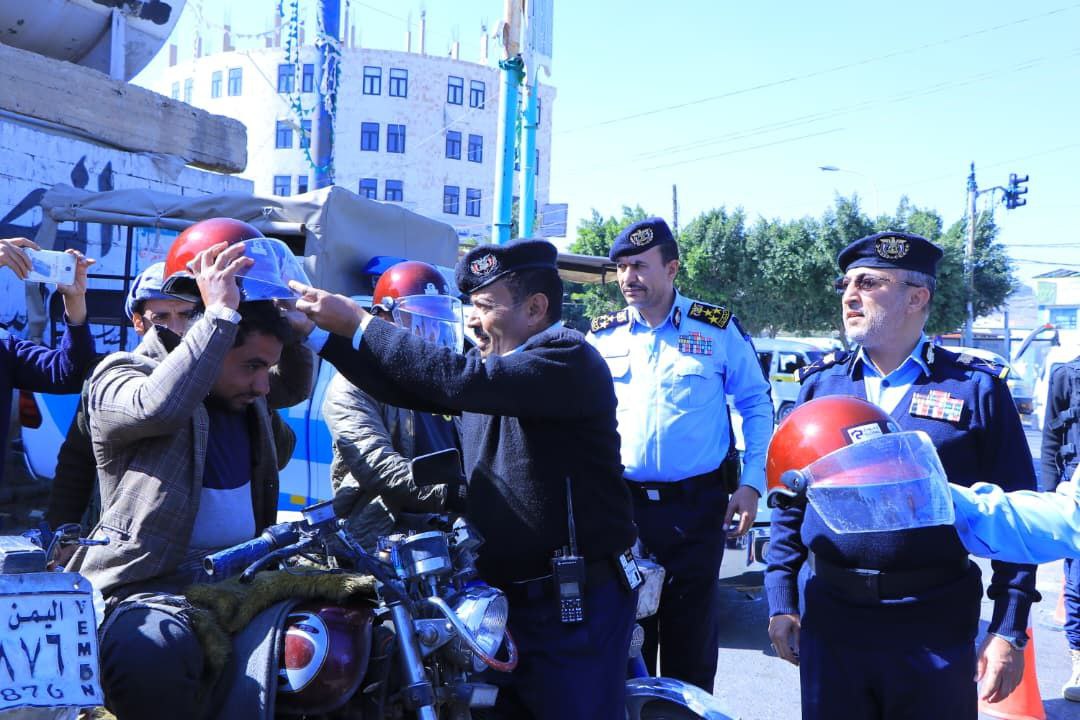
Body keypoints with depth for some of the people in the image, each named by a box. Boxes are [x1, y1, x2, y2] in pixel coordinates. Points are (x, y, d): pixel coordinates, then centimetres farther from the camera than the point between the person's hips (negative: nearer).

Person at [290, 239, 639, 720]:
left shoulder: (569, 360, -15)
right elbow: (404, 387, 6)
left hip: (577, 599, -8)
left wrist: (359, 323, -23)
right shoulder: (493, 363, 14)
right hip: (507, 595, 9)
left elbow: (461, 380, -27)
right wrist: (318, 333, -4)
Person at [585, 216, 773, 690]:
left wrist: (751, 483, -3)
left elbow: (756, 404, 5)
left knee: (692, 634, 9)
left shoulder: (717, 329, 0)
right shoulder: (603, 336, 6)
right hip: (621, 505, 2)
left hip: (697, 505, -2)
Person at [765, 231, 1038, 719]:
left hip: (937, 627, -2)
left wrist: (1009, 629, -7)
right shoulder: (819, 383, 5)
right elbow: (789, 502, 7)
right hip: (831, 619, 2)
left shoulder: (978, 388, -2)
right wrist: (781, 603, 3)